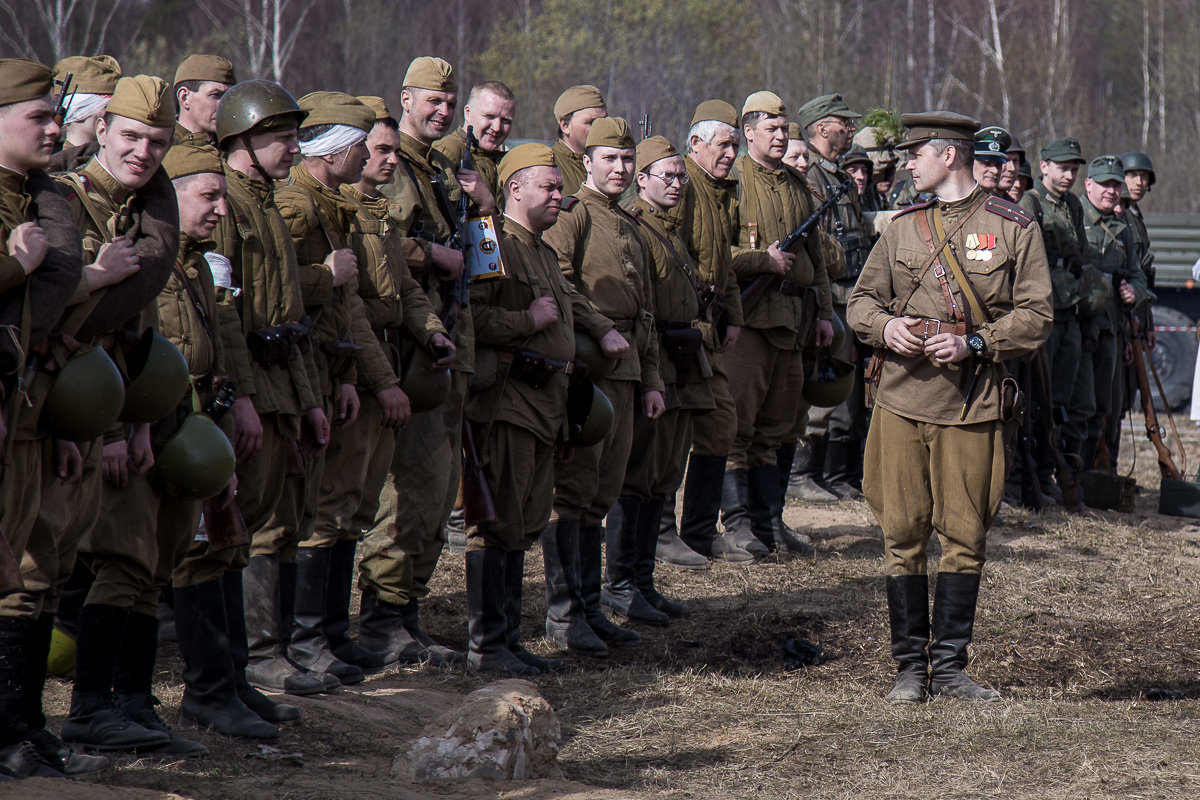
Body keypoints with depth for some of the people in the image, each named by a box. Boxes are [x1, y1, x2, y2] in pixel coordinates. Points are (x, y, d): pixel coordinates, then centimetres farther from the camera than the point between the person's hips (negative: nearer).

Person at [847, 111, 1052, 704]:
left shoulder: (1014, 227, 2)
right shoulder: (902, 227, 13)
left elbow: (1036, 317, -1)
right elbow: (861, 299, 16)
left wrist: (973, 343, -15)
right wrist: (884, 325, -6)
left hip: (971, 403, -3)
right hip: (902, 397, 3)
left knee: (965, 536, 2)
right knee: (902, 534, 2)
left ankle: (949, 665, 11)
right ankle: (911, 666, 10)